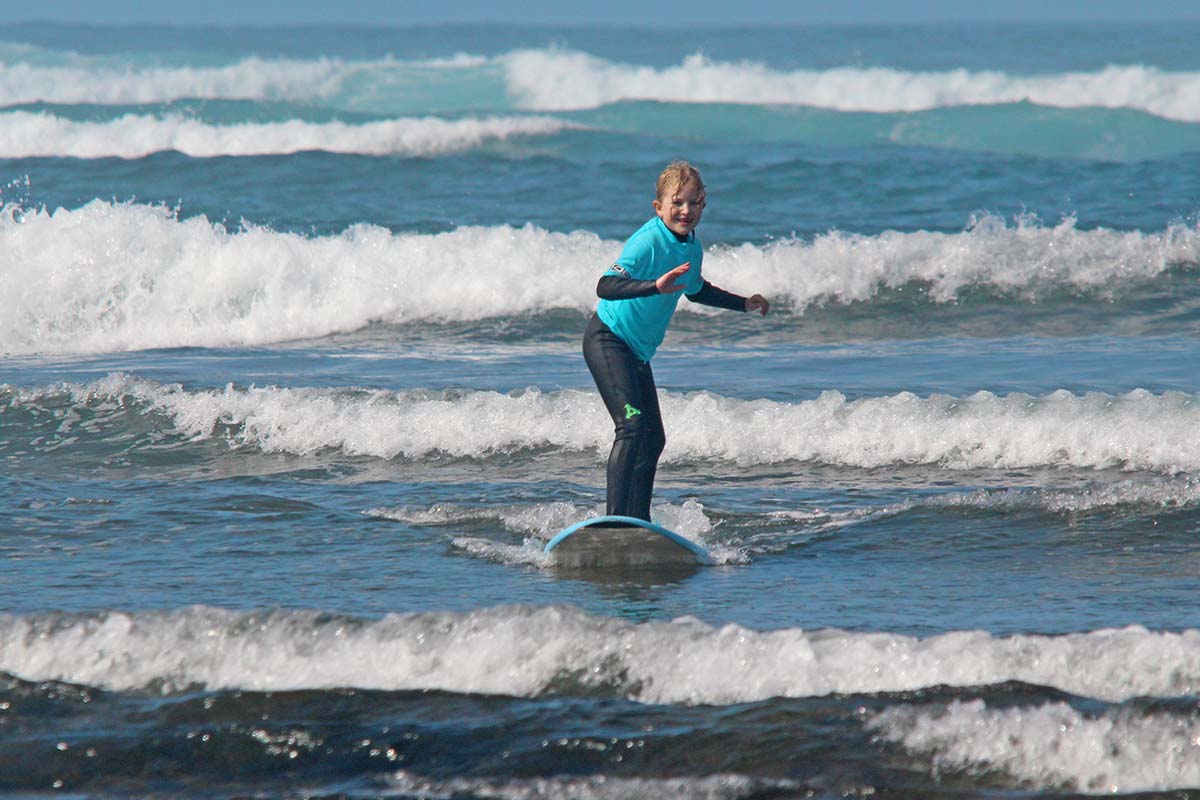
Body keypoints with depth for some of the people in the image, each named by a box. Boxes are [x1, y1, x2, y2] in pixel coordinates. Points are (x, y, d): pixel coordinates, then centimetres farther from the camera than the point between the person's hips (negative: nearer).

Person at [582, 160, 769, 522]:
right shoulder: (648, 241, -23)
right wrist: (656, 286, -51)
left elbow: (696, 290, 27)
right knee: (632, 425, -24)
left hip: (637, 352, 10)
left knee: (653, 438, 15)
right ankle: (615, 520, -30)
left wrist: (744, 303, 26)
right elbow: (605, 286, -38)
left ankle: (638, 523, 26)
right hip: (607, 340, -10)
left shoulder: (692, 248, 4)